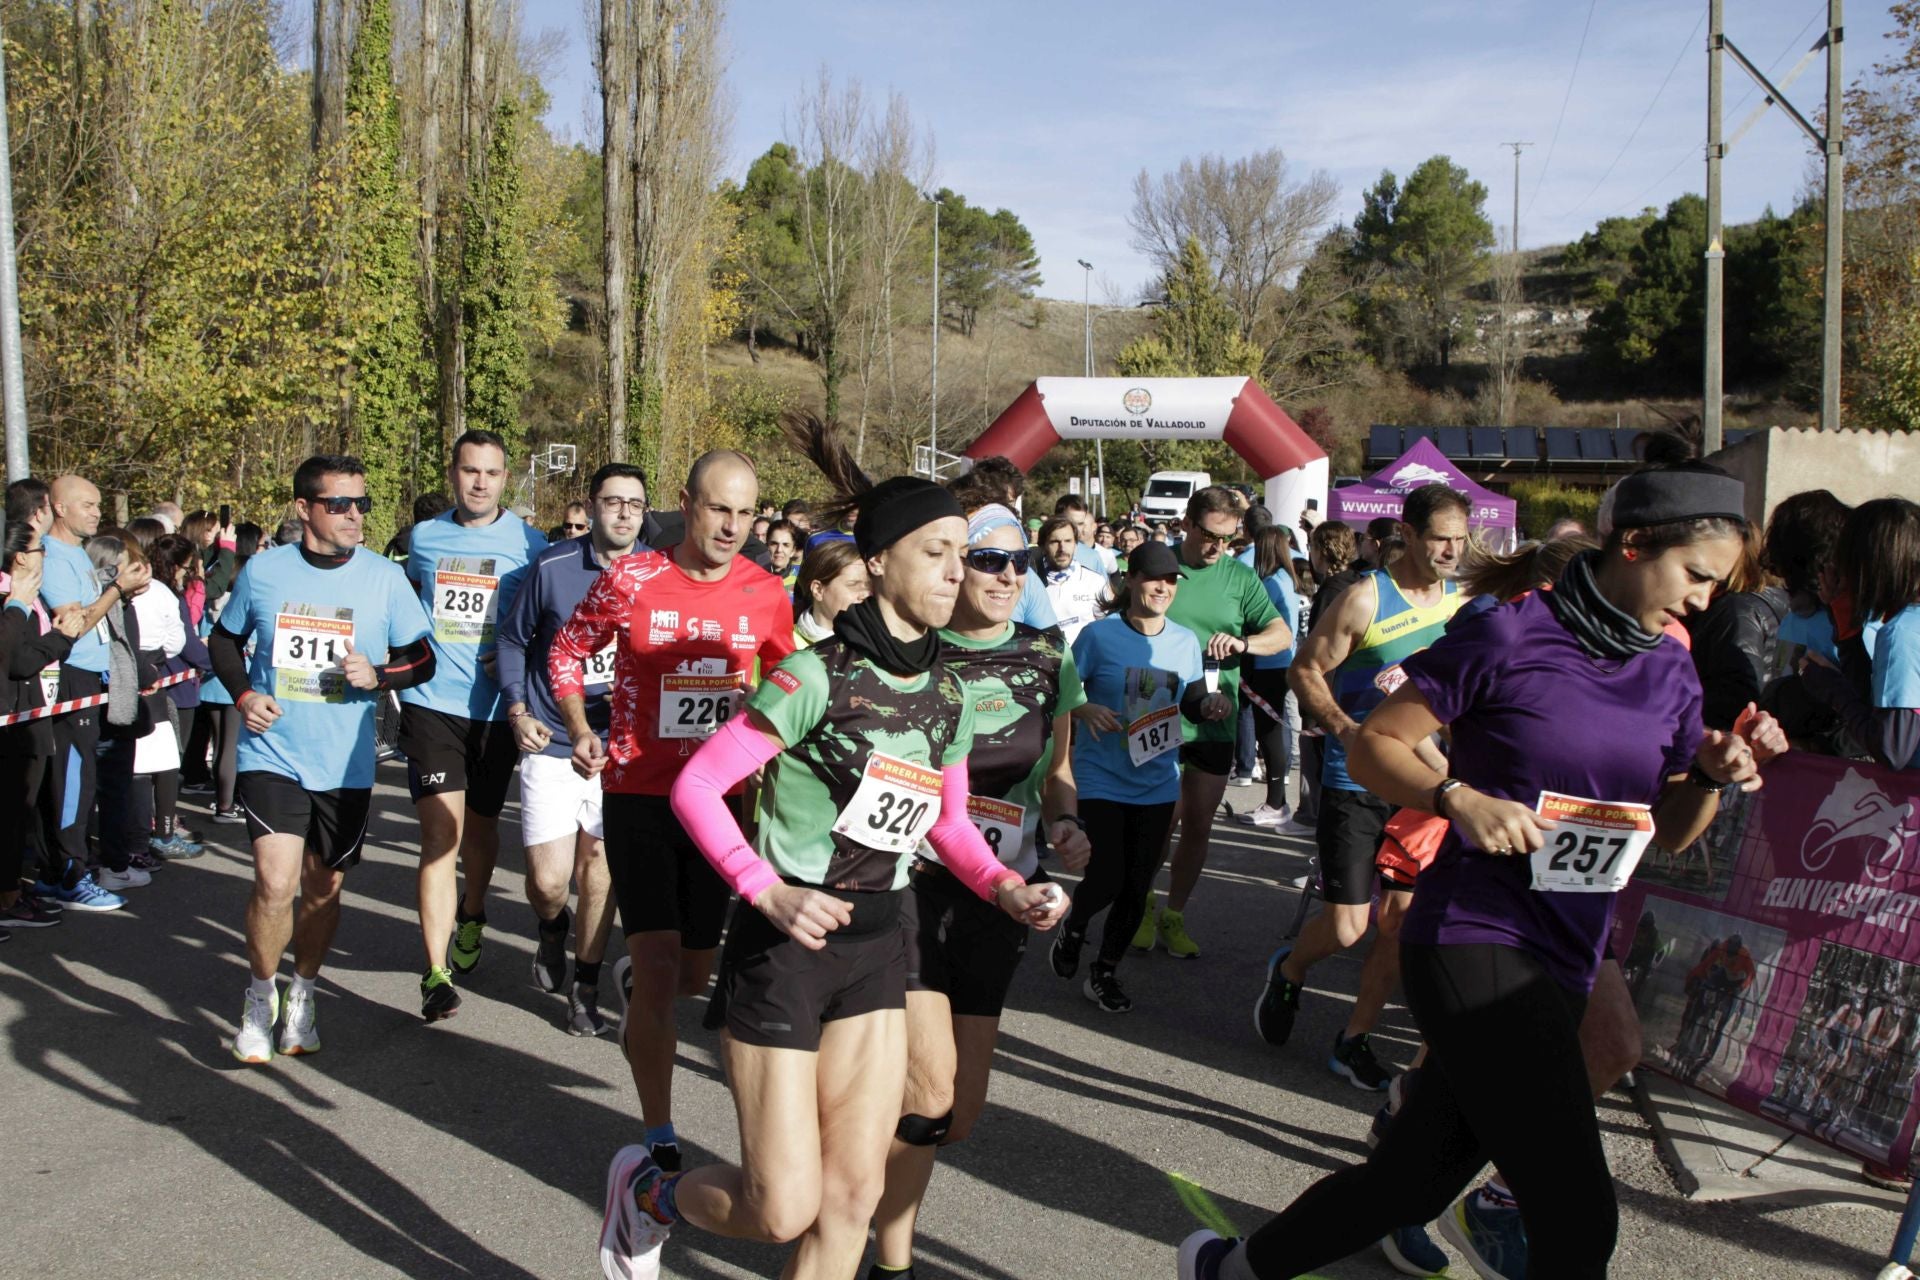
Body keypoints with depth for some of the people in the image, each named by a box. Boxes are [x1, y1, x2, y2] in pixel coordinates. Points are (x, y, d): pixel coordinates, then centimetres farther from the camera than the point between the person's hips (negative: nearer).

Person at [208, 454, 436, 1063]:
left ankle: (302, 995, 36)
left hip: (346, 762, 1)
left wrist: (378, 675, -17)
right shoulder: (262, 571, -1)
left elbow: (422, 657, 3)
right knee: (275, 882, -14)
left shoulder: (384, 576, -2)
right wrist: (243, 693, -3)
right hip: (272, 753, -1)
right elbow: (224, 638, 14)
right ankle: (260, 994, 12)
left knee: (324, 886, 12)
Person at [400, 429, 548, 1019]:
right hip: (432, 703, 0)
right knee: (441, 830, -12)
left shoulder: (527, 543, 0)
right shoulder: (425, 537, 7)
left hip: (495, 709, 0)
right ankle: (436, 972, -11)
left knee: (481, 825, 16)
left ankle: (471, 914, 45)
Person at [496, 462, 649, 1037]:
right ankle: (551, 927, 34)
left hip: (619, 745, 1)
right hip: (550, 742, -1)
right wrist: (517, 710, -2)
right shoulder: (552, 567, -5)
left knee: (598, 870, 5)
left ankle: (585, 988, 24)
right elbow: (513, 638, 7)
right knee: (548, 879, -3)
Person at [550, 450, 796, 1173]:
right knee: (659, 963, -10)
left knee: (698, 971, 12)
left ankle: (641, 1013, 50)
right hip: (639, 794, -3)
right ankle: (658, 1136, 4)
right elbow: (568, 650, 6)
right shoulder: (629, 581, -8)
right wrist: (580, 731, -8)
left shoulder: (765, 593, -1)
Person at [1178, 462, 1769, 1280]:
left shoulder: (1670, 675, 11)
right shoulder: (1508, 637, -8)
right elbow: (1371, 746, -6)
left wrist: (1712, 777, -2)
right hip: (1471, 942, -7)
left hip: (1562, 966, 7)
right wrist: (1460, 797, -22)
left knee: (1414, 1177, 15)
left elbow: (1671, 832, 18)